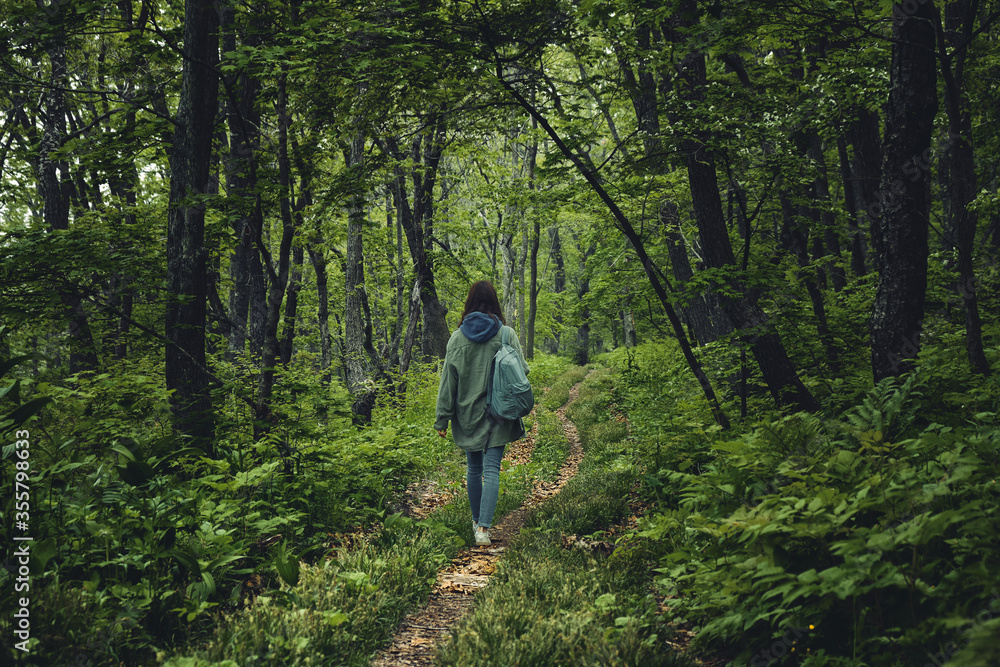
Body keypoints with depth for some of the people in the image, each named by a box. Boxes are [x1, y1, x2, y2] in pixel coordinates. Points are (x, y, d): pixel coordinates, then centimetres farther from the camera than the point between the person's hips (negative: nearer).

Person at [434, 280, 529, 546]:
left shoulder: (457, 337, -4)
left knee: (474, 469, 17)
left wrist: (442, 419, 3)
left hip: (468, 414, 2)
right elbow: (521, 372, -5)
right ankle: (483, 527, -14)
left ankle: (477, 521, 29)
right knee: (491, 469, -2)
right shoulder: (506, 334, -7)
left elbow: (448, 381, -2)